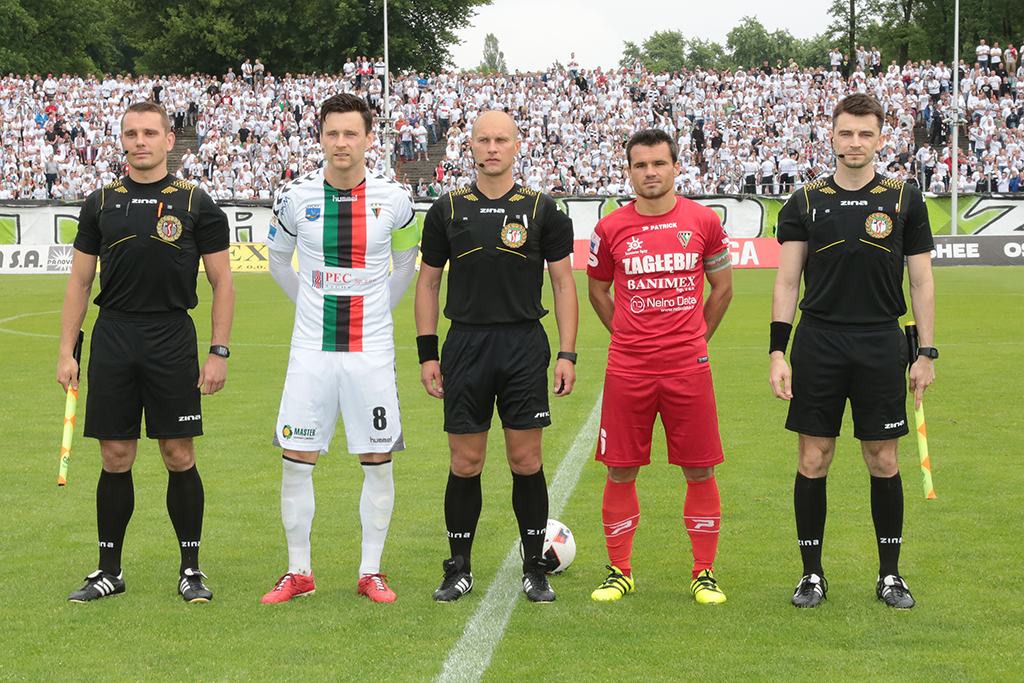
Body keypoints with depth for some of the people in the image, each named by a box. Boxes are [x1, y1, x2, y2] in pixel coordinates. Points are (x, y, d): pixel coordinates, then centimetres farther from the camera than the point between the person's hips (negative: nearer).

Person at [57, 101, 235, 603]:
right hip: (112, 340, 2)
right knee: (115, 458, 5)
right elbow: (79, 281, 12)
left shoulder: (195, 204, 1)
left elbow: (222, 283, 2)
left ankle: (191, 570, 11)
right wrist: (66, 351, 6)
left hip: (173, 341, -2)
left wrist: (219, 352, -5)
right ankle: (109, 570, 16)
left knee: (179, 457, 0)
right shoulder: (101, 203, 8)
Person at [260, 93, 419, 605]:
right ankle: (298, 573, 13)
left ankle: (370, 572, 15)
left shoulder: (393, 199, -3)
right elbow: (278, 260, 16)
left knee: (378, 462, 3)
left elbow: (406, 261, 16)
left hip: (371, 350, 0)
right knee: (296, 462, 1)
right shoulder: (296, 197, -2)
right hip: (311, 350, 0)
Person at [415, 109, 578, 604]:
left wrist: (567, 354, -3)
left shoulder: (541, 210, 3)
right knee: (465, 463, 2)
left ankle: (535, 569, 12)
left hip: (525, 346, -1)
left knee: (526, 460, 0)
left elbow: (563, 284, 5)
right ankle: (459, 569, 14)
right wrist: (426, 354, 4)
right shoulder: (447, 210, 6)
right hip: (466, 346, 1)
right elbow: (428, 283, 11)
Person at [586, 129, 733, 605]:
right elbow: (597, 291, 17)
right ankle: (619, 572, 17)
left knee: (700, 471, 2)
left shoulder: (704, 222, 2)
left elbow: (722, 288, 14)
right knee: (621, 472, 3)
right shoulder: (611, 229, 1)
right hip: (627, 370, 0)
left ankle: (704, 574, 13)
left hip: (689, 368, 0)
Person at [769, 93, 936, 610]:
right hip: (817, 343, 0)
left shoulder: (905, 201, 4)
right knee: (813, 460, 2)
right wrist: (777, 352, -5)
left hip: (880, 346, 0)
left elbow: (922, 282, 6)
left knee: (883, 461, 4)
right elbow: (787, 281, 3)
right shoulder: (805, 204, 4)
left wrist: (926, 353, 1)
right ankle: (812, 574, 14)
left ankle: (890, 575, 17)